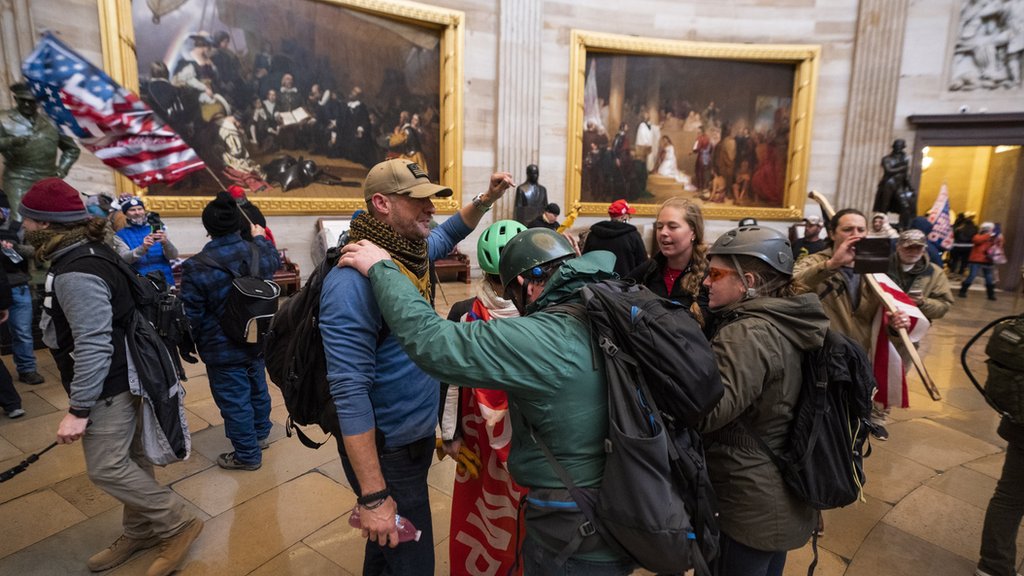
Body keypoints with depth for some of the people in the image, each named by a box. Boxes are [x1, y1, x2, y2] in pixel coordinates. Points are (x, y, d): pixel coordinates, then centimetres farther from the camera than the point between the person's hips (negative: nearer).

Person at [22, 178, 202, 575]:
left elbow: (93, 346, -28)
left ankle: (177, 524, 9)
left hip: (109, 386, -10)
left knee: (106, 469, -3)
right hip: (118, 379, 10)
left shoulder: (76, 274, -24)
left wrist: (79, 409, -23)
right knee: (127, 459, 17)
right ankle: (141, 531, 32)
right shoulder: (83, 256, 9)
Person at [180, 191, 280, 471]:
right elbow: (275, 261, 18)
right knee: (258, 388, 23)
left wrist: (192, 345, 3)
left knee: (234, 401, 8)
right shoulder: (258, 252, -9)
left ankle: (247, 455, 23)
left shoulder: (196, 267, -22)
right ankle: (260, 434, 44)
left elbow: (191, 317, -16)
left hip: (224, 350, -6)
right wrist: (260, 238, 34)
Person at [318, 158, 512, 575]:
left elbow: (447, 233, 23)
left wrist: (487, 199, 8)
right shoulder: (355, 280, -27)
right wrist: (373, 496, -27)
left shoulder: (412, 252, -1)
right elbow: (350, 391, -29)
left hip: (418, 435, 8)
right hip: (388, 450, -8)